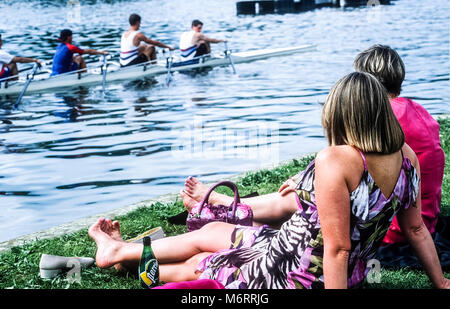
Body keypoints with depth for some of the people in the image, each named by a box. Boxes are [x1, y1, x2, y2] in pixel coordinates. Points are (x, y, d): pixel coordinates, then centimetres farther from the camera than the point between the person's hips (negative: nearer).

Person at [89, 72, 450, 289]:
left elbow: (337, 247, -28)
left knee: (195, 266, 18)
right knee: (212, 231, 23)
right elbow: (416, 228, 2)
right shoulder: (406, 155, -6)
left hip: (294, 275, -8)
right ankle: (121, 250, 43)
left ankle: (122, 252, 44)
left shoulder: (335, 160, -30)